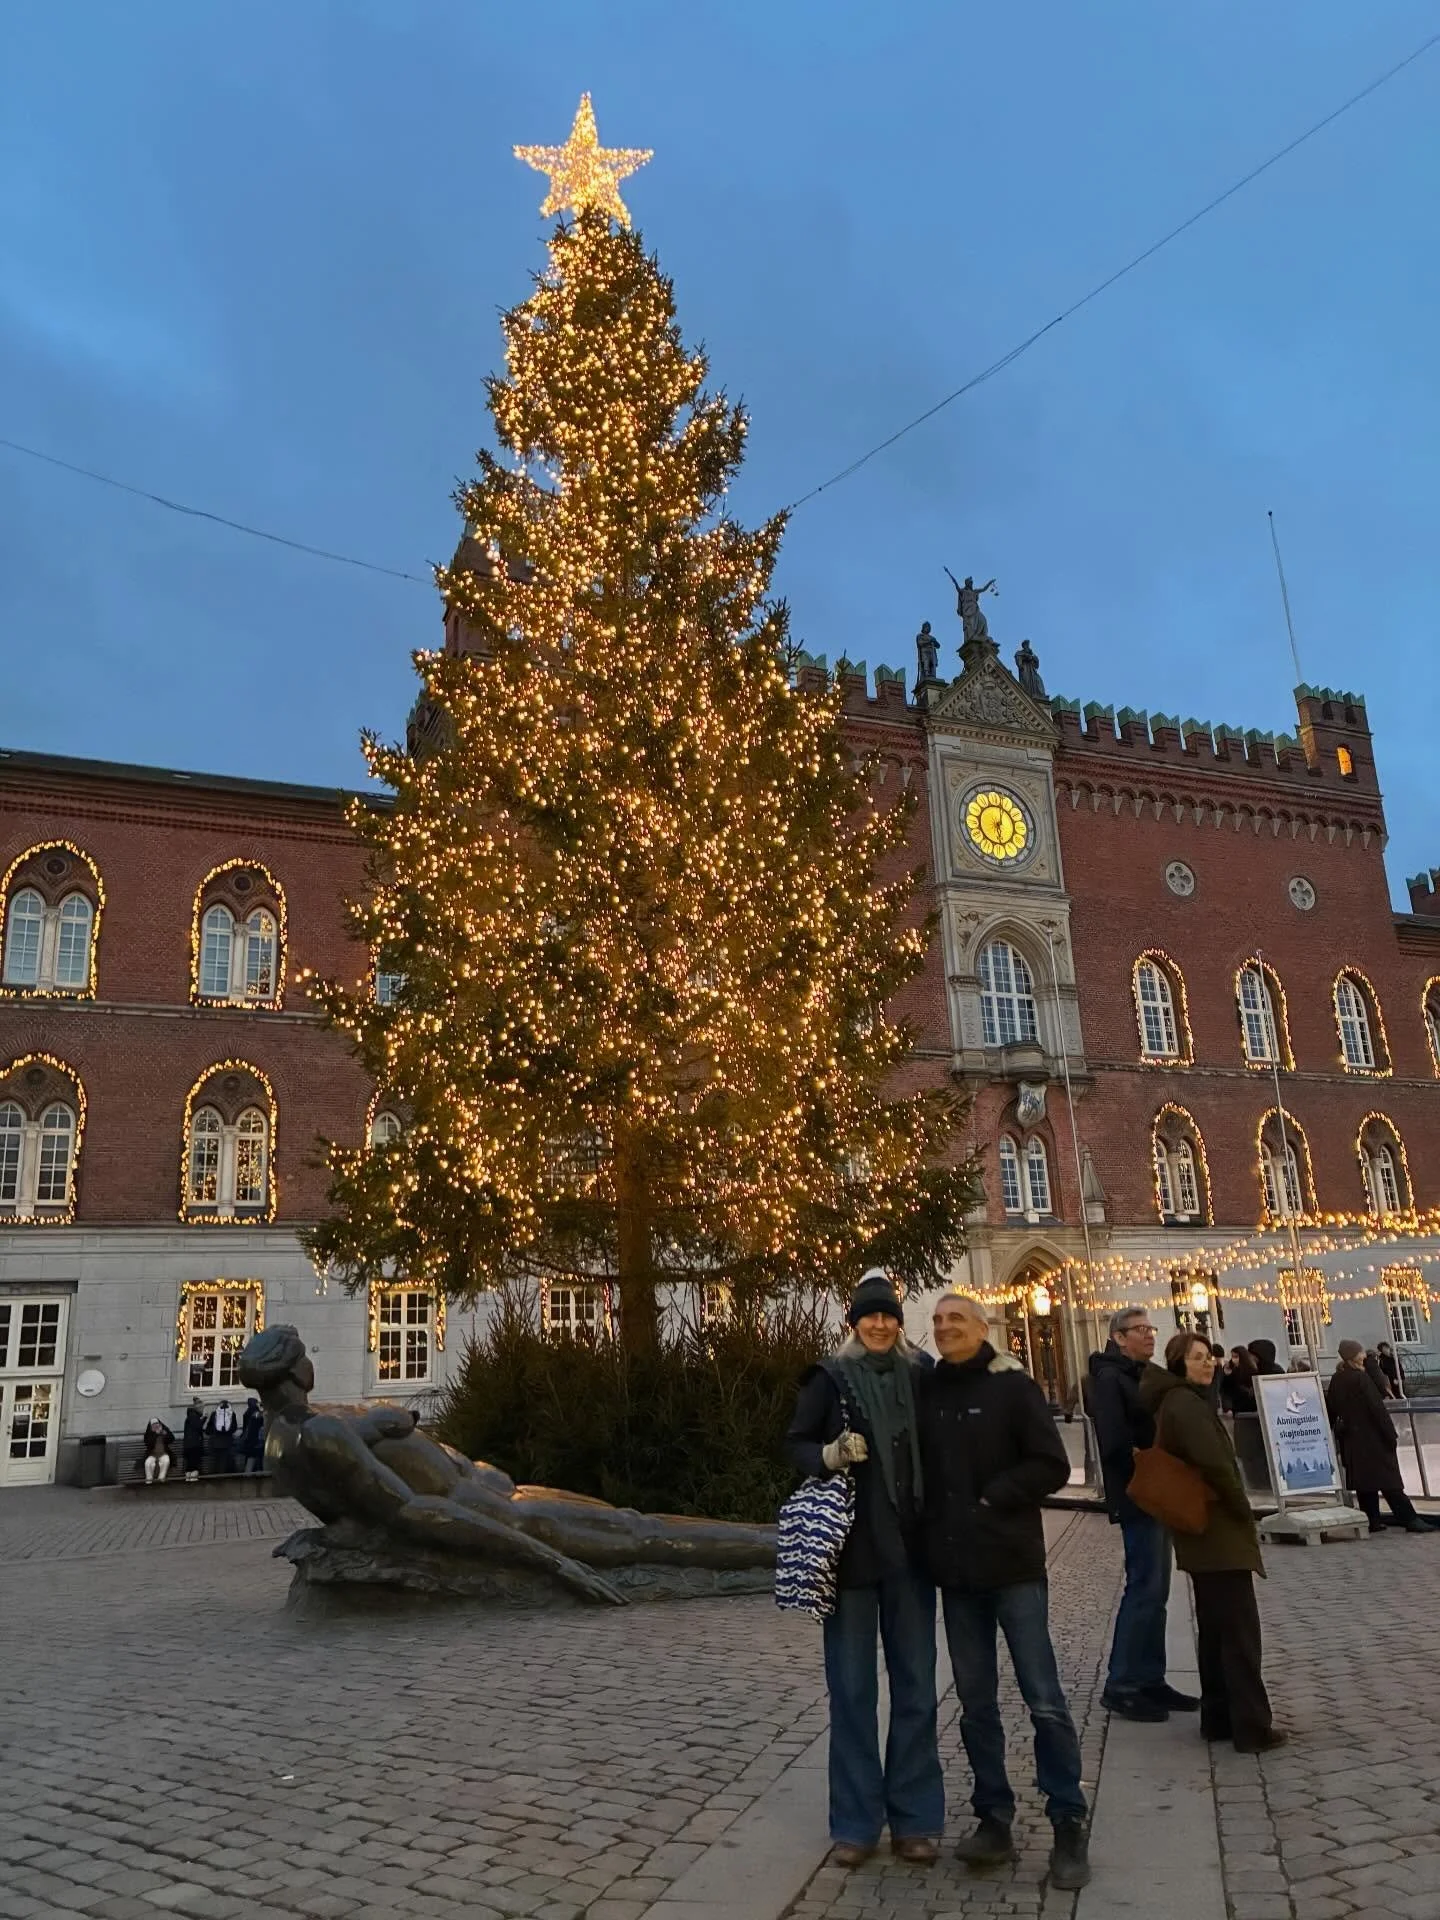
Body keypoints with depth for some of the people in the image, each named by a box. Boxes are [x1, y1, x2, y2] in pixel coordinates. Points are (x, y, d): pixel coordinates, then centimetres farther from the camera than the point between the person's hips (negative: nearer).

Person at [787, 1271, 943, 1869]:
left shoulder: (921, 1373, 3)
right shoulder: (830, 1378, -2)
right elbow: (795, 1446, 3)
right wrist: (829, 1454, -17)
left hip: (910, 1545, 2)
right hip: (849, 1546, -2)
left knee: (915, 1684, 7)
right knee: (852, 1686, 4)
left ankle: (915, 1819, 19)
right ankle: (856, 1821, 16)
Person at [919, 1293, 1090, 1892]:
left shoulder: (1013, 1386, -6)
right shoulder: (927, 1390, 5)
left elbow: (1052, 1467, -9)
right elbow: (917, 1464, 14)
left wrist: (990, 1499, -13)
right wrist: (933, 1525, 0)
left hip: (1013, 1564, -4)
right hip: (956, 1569, 4)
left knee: (1045, 1699, 0)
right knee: (976, 1703, 11)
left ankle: (1069, 1826, 12)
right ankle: (994, 1819, 23)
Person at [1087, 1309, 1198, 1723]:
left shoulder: (1149, 1374, 15)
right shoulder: (1109, 1378, -12)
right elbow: (1115, 1442, -22)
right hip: (1137, 1497, -9)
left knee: (1154, 1589, 13)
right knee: (1145, 1588, -7)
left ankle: (1150, 1680, 21)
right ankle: (1121, 1686, 1)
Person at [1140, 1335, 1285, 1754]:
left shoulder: (1172, 1402, 14)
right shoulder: (1187, 1403, -18)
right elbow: (1215, 1464, -27)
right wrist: (1244, 1513, -13)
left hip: (1201, 1531, 10)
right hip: (1218, 1530, -10)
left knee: (1215, 1629, 16)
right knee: (1240, 1631, -4)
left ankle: (1218, 1717, 22)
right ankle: (1253, 1727, 0)